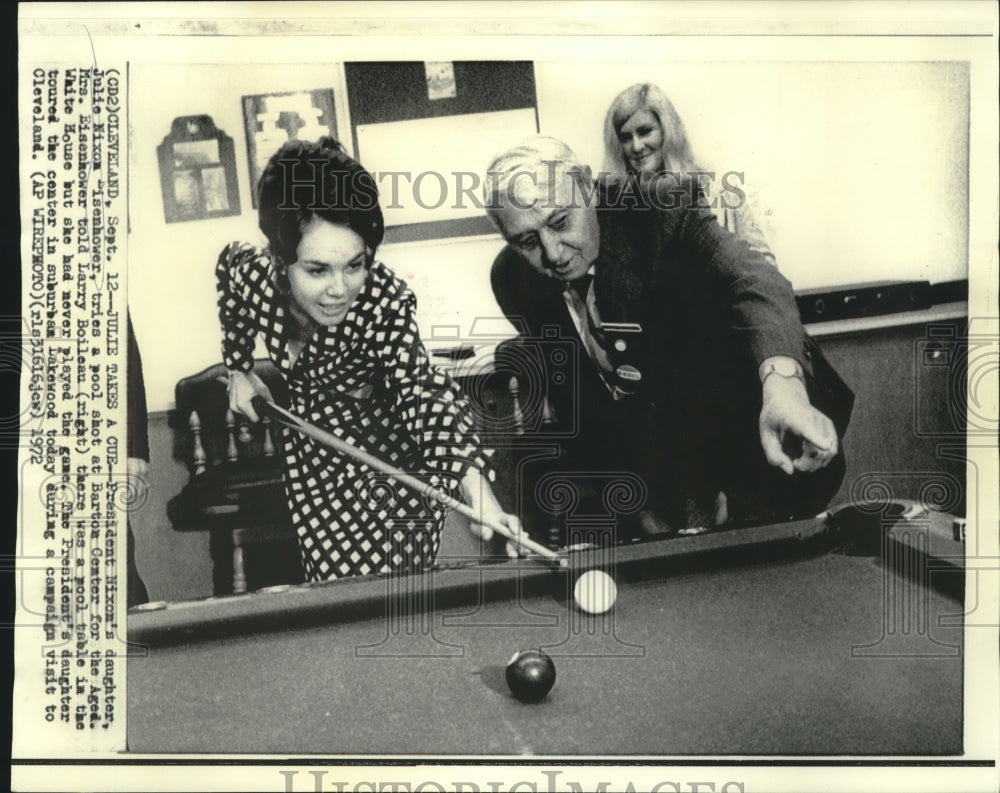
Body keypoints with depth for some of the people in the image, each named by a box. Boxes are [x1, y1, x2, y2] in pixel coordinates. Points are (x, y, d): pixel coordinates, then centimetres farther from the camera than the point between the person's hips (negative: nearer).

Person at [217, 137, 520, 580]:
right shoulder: (252, 275, -20)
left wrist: (478, 493, -55)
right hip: (311, 450, 3)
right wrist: (238, 368, 8)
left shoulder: (384, 300, -30)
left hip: (387, 443, -3)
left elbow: (424, 392, -41)